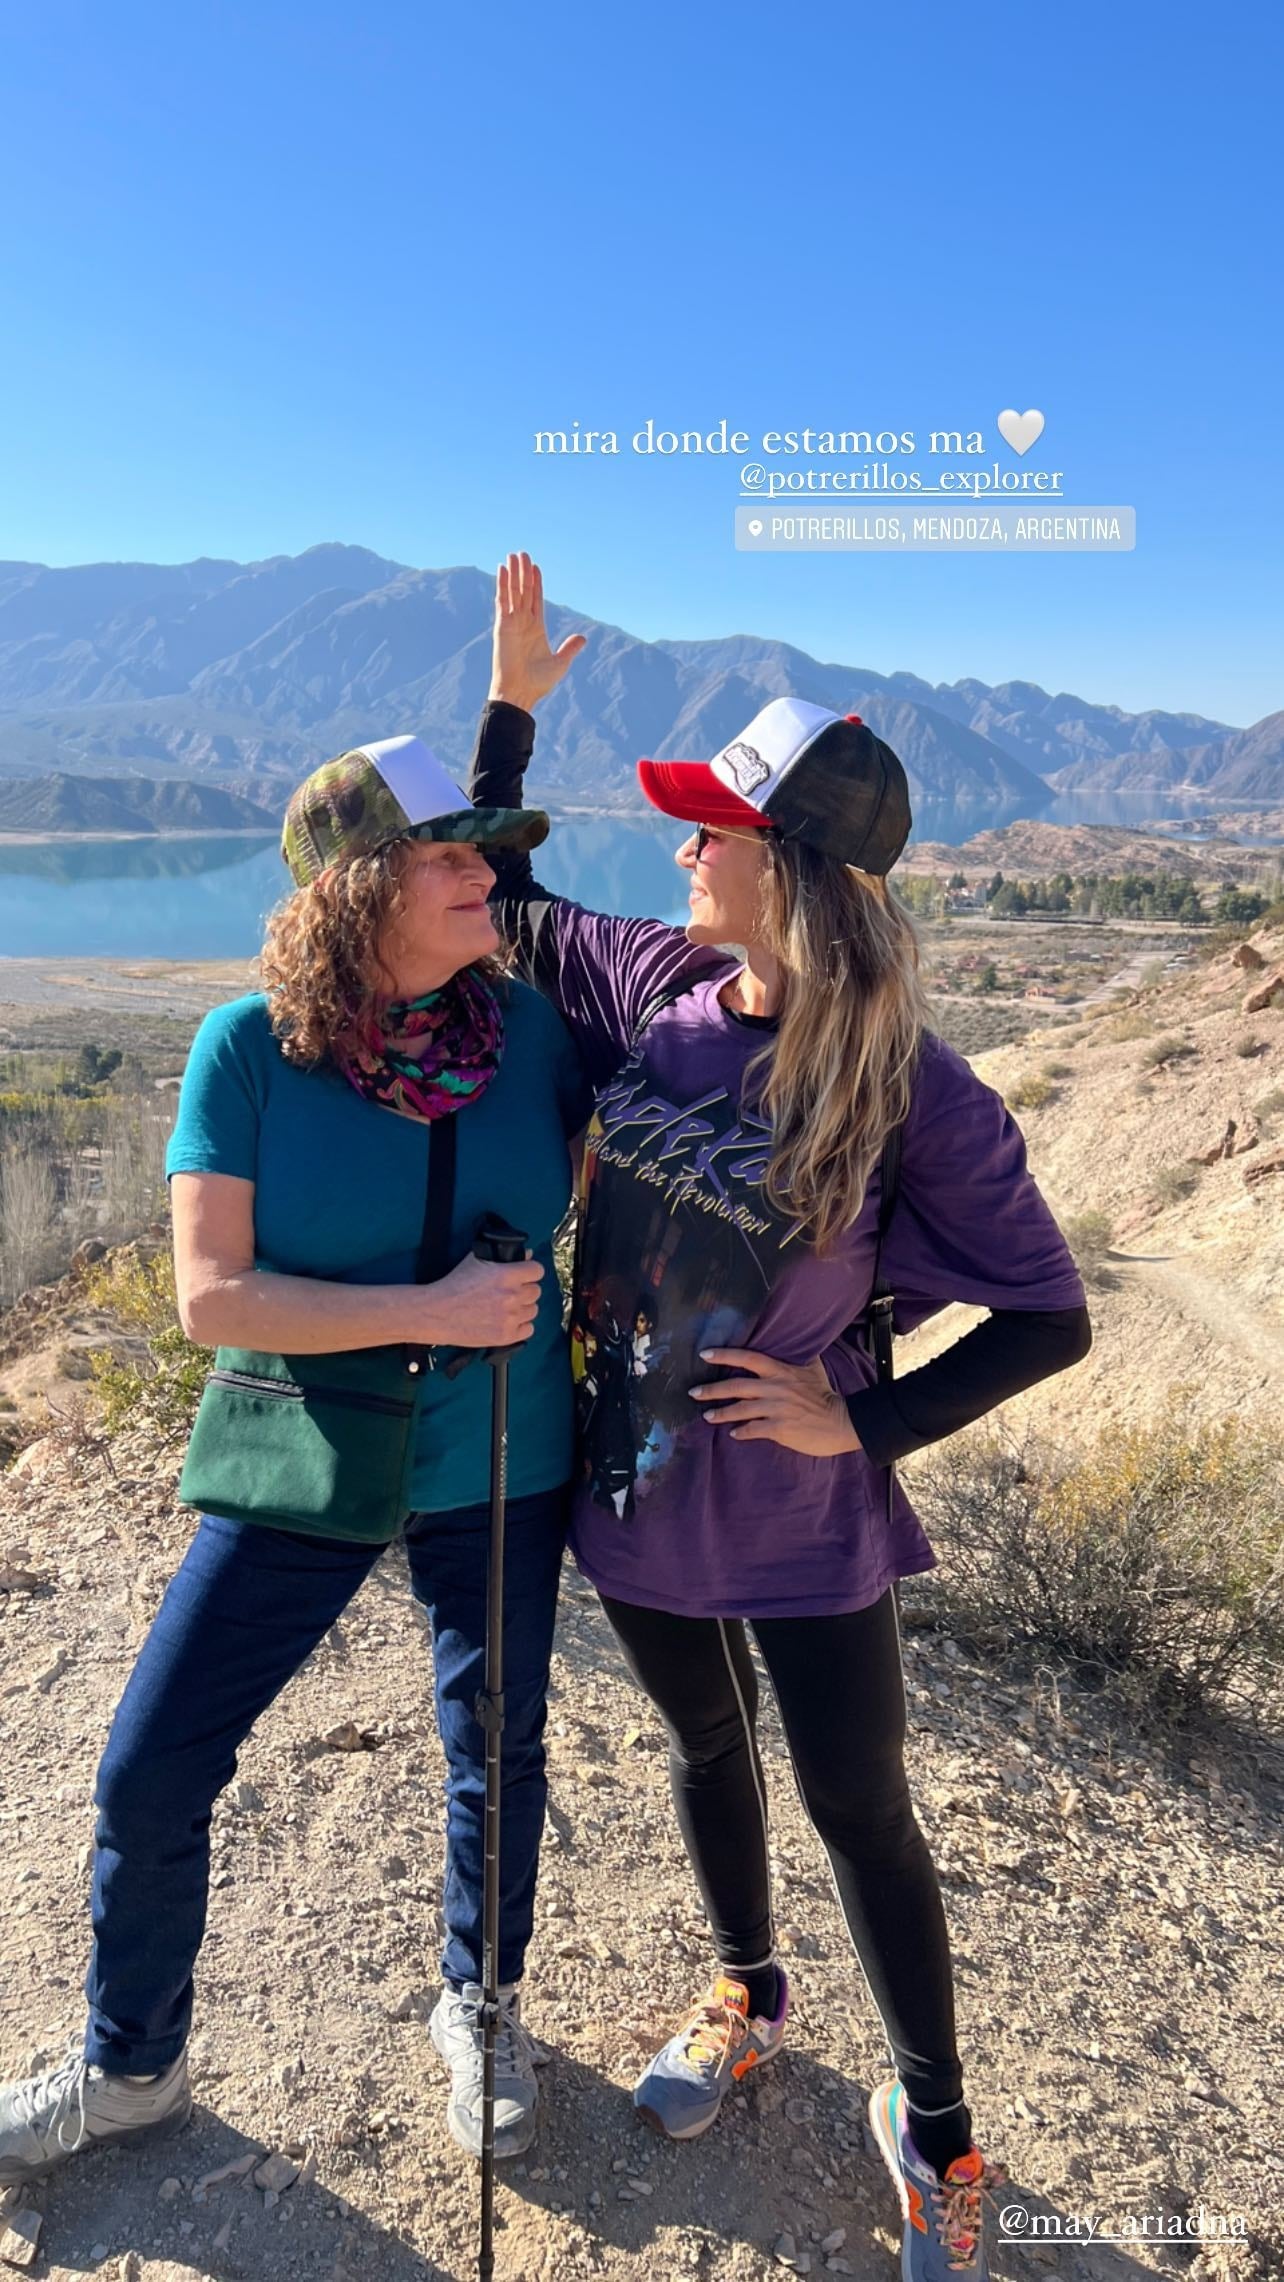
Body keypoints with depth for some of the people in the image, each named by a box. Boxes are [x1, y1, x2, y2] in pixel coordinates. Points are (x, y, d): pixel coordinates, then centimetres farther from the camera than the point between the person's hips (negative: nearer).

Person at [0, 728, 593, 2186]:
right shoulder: (247, 1047, -15)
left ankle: (477, 2010, 49)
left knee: (497, 1750, 18)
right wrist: (429, 1313, -24)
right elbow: (212, 1296, -19)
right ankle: (127, 2071, 39)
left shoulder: (527, 1025, -10)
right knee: (150, 1777, 8)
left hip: (500, 1468, 2)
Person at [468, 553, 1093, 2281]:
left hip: (800, 1525, -4)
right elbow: (506, 900, 9)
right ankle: (748, 1993, 56)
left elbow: (1052, 1318, -14)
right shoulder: (652, 989, -9)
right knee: (705, 1751, 26)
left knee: (861, 1816, 14)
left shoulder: (911, 1090, -23)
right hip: (637, 1492, 5)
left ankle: (935, 2131, 41)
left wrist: (863, 1423, -18)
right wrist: (511, 702, 1)